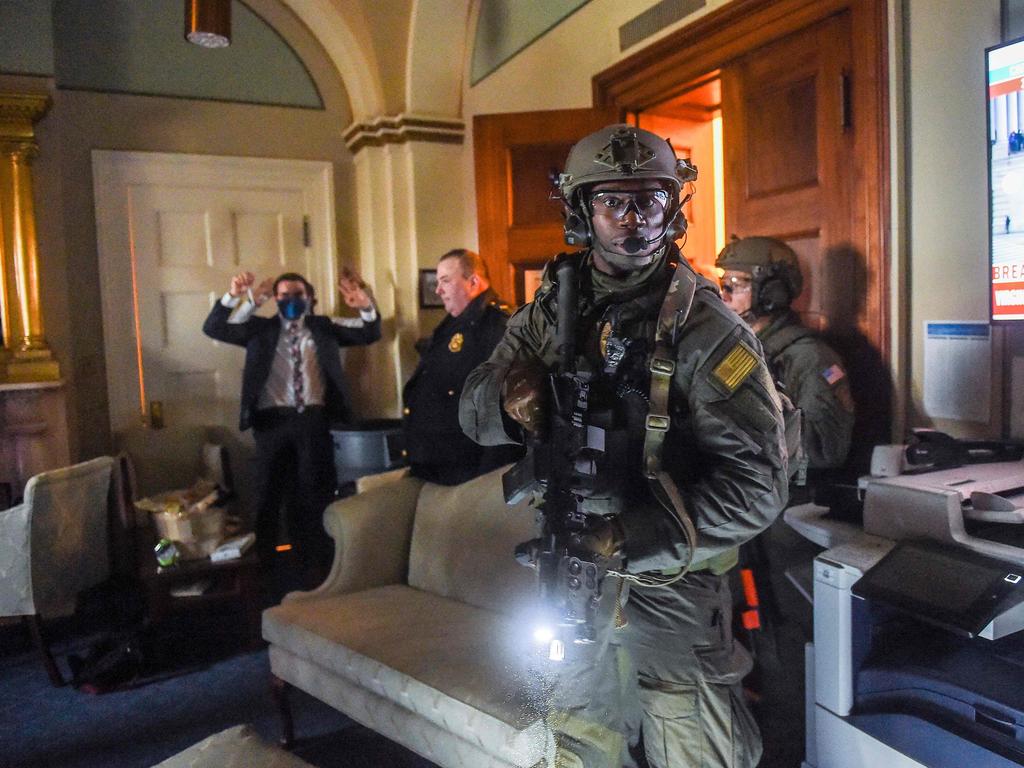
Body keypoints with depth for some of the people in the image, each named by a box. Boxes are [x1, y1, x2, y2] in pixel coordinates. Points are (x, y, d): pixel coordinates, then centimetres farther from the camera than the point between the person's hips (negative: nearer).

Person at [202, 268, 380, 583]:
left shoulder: (325, 327, 13)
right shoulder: (260, 328, 11)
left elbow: (370, 332, 5)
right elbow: (213, 328, 2)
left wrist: (366, 305, -17)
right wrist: (233, 296, -14)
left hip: (314, 418, 1)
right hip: (273, 419, 0)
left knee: (316, 493, 7)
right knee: (269, 493, 7)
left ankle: (317, 567, 18)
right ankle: (263, 567, 19)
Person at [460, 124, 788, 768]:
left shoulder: (704, 326, -15)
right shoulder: (553, 308, 1)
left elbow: (757, 483, -20)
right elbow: (474, 405, 3)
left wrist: (631, 539, -26)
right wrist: (508, 399, -21)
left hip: (671, 587, -5)